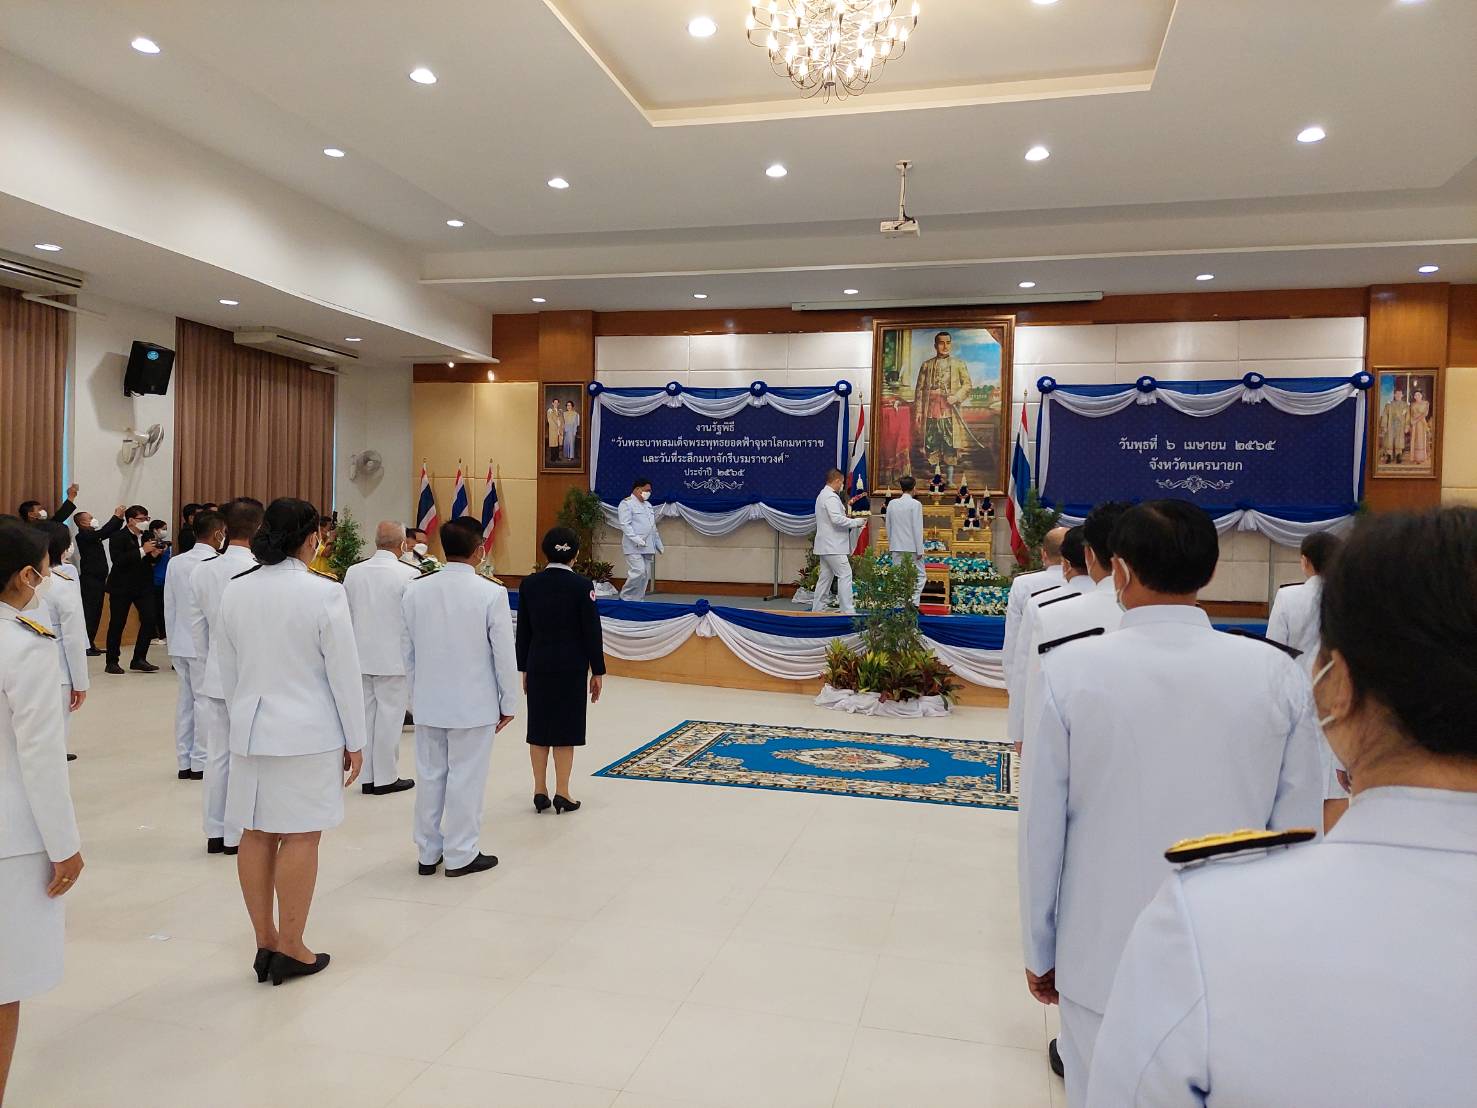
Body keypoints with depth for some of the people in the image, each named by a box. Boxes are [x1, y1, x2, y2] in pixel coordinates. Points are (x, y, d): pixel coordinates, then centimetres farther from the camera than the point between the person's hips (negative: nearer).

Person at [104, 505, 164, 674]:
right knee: (117, 624, 3)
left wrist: (155, 555, -10)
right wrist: (142, 551, -26)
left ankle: (139, 659, 4)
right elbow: (118, 560, -23)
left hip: (144, 585, 5)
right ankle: (112, 662, 15)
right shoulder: (118, 537, -10)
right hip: (122, 586, -4)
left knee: (150, 619, -6)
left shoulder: (148, 535, 6)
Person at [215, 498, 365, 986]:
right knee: (300, 837, 2)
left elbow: (227, 670, 10)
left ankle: (265, 944, 21)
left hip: (251, 730, 6)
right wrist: (355, 741, -2)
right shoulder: (323, 593, -14)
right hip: (308, 733, -5)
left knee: (256, 836, 10)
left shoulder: (234, 591, 2)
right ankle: (290, 949, 10)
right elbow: (344, 672, -11)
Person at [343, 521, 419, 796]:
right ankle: (386, 778, 12)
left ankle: (368, 776, 20)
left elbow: (346, 614, 6)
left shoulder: (353, 572, 0)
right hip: (394, 657, -5)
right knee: (389, 716, 4)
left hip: (361, 656, 5)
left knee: (365, 714, 12)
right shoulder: (408, 574, -15)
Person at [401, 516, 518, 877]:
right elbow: (504, 654, -11)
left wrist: (416, 693, 17)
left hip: (428, 702, 4)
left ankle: (429, 852, 26)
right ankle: (460, 855, 17)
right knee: (466, 777, 6)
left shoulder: (415, 591, -2)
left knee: (430, 775, 14)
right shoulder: (491, 593, -15)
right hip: (473, 704, -4)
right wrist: (508, 703, 0)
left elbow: (407, 651, 6)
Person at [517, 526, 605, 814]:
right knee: (565, 730, 4)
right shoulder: (582, 585, -10)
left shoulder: (529, 584, 0)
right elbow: (592, 632, -8)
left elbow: (523, 631, 5)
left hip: (538, 666, 3)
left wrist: (524, 669, 13)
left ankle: (540, 792, 17)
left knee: (539, 729, 11)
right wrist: (597, 671, -1)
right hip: (571, 667, -3)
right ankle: (562, 794, 9)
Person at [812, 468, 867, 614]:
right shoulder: (831, 497, -15)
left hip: (825, 546, 10)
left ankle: (817, 609, 14)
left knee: (825, 577, 12)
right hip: (833, 546, -10)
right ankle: (847, 611, -11)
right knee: (845, 575, -9)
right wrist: (857, 522, -14)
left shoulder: (822, 495, 17)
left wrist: (845, 517, 15)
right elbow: (837, 519, -24)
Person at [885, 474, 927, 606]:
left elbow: (888, 526, 8)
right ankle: (914, 603, -7)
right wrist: (920, 550, -7)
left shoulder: (892, 503, 3)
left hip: (896, 546, 4)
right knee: (921, 575, 7)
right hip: (911, 546, -4)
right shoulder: (915, 504, -11)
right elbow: (917, 528, -12)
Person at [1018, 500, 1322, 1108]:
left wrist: (1040, 950, 5)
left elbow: (1042, 830, -9)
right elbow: (1297, 834, -3)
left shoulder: (1070, 670, -15)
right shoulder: (1277, 674, -11)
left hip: (1105, 958, -1)